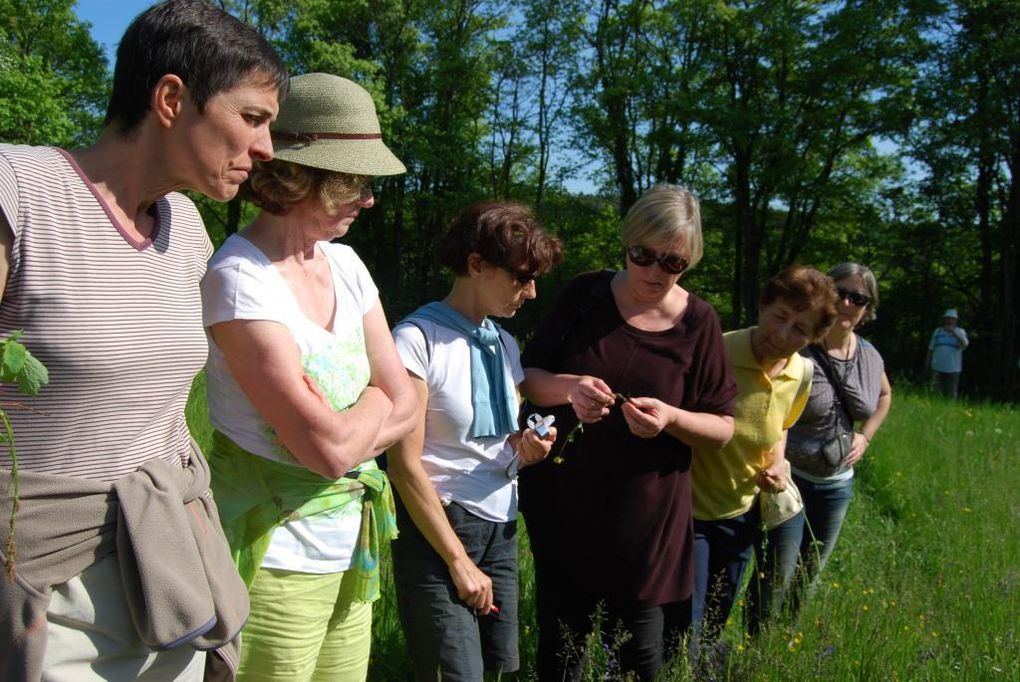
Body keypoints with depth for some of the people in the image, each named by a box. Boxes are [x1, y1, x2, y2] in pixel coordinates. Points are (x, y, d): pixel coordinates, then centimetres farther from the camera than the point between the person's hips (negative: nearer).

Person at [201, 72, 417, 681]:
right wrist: (374, 401, -4)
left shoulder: (344, 264, 4)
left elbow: (406, 408, 4)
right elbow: (331, 448, -23)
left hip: (351, 545, 7)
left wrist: (337, 428, -13)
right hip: (275, 555, -7)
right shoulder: (239, 278, -19)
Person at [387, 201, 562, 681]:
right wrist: (459, 561, -14)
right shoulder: (419, 339, -14)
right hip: (436, 526, -7)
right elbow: (405, 465, -16)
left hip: (501, 529, 7)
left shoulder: (505, 344, 10)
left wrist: (525, 450, -4)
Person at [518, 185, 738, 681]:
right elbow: (529, 377, 0)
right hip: (562, 506, 2)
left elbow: (723, 428, -2)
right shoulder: (585, 295, -3)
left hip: (646, 519, -1)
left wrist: (672, 418, -23)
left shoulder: (698, 322, -5)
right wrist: (568, 387, -23)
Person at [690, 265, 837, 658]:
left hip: (742, 514, 6)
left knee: (714, 629, 21)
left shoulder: (801, 374, -5)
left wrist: (778, 463, -2)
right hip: (689, 511, -6)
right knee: (685, 638, -4)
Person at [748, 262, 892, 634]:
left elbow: (884, 395, 23)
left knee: (808, 577, 18)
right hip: (791, 478, -7)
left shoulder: (870, 357, 1)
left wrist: (865, 437, 10)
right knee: (777, 579, -5)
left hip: (838, 483, 7)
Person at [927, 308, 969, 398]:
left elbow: (965, 344, -16)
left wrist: (953, 332, -23)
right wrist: (927, 365, 12)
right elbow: (931, 349, 14)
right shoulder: (937, 331, 11)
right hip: (937, 368, 1)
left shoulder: (960, 332, 5)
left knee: (951, 394, 0)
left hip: (953, 369, -1)